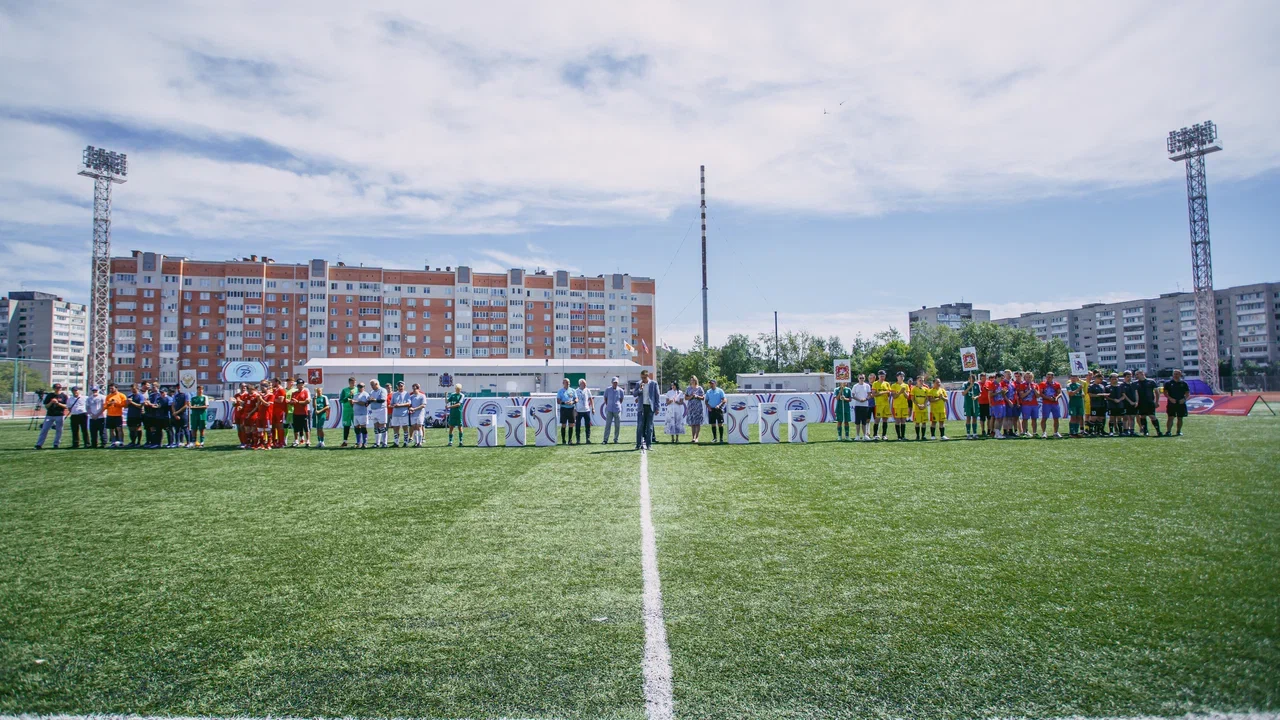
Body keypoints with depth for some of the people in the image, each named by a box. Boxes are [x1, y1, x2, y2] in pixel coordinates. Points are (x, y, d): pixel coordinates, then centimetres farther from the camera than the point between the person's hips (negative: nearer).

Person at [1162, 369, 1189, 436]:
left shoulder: (1184, 383, 8)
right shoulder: (1168, 383, 3)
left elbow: (1188, 393, 9)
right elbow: (1165, 392, 2)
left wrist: (1184, 399, -9)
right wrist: (1170, 398, -14)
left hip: (1181, 403, 2)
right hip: (1171, 403, -2)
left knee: (1180, 418, 9)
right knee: (1170, 417, -9)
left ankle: (1179, 431, 19)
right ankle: (1168, 431, -12)